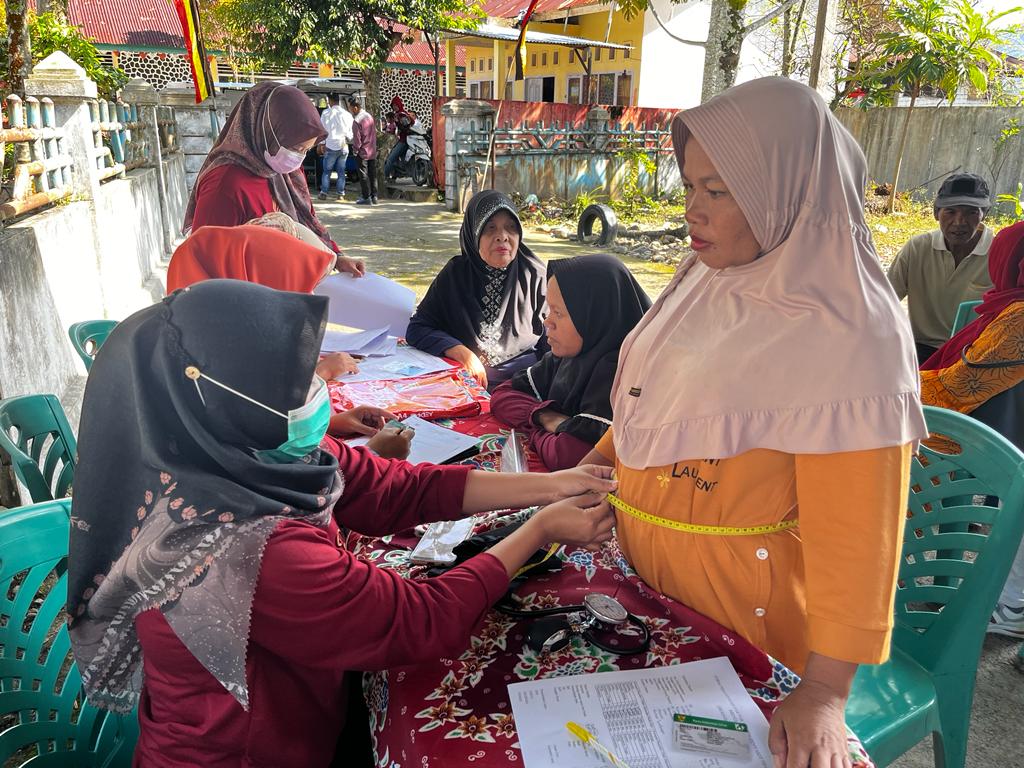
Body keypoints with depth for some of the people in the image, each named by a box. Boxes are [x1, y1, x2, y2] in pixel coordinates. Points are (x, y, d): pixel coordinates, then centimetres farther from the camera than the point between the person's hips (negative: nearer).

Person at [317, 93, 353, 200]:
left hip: (331, 146, -2)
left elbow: (322, 129, -3)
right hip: (343, 146, 2)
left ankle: (324, 193, 5)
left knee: (327, 171, 6)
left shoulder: (326, 113, -4)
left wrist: (322, 143, 2)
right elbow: (351, 132, 9)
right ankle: (341, 194, 6)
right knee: (341, 171, 7)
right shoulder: (347, 114, 2)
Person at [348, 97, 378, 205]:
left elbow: (357, 139, -16)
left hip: (363, 152, -7)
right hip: (373, 151, 7)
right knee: (373, 175, 10)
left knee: (363, 176, 0)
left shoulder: (357, 121, -17)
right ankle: (374, 197, 13)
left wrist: (355, 150, -2)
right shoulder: (370, 116, 6)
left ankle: (366, 198, 0)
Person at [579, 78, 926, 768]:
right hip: (645, 581, 7)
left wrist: (825, 694, -22)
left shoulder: (851, 336, -22)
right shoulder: (706, 280, -1)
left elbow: (854, 531, -23)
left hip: (741, 613, -6)